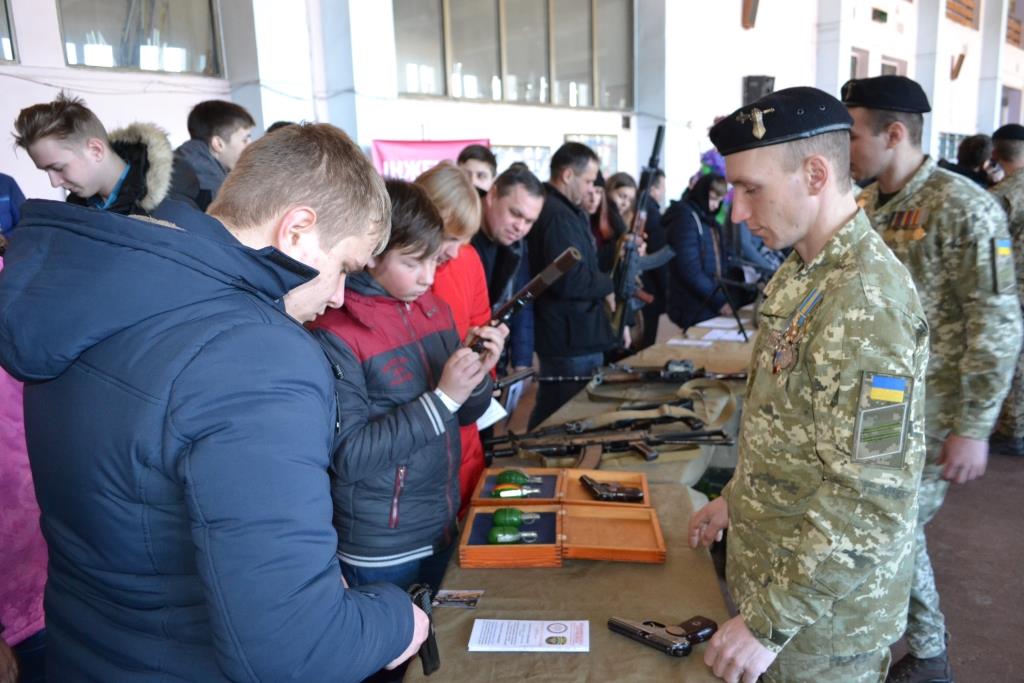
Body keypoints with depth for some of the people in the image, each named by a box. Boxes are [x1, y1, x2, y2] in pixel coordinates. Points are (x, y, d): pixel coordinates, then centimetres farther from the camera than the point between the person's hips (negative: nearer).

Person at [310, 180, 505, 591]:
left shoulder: (436, 309, 1)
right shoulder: (335, 334, -19)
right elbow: (348, 457, -22)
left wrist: (479, 375, -12)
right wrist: (442, 398, -26)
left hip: (444, 528, 6)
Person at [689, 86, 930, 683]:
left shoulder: (867, 304, -28)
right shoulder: (805, 272, 2)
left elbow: (868, 507, -29)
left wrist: (769, 622, -23)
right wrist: (738, 499, 15)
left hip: (824, 616, -8)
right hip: (778, 567, 8)